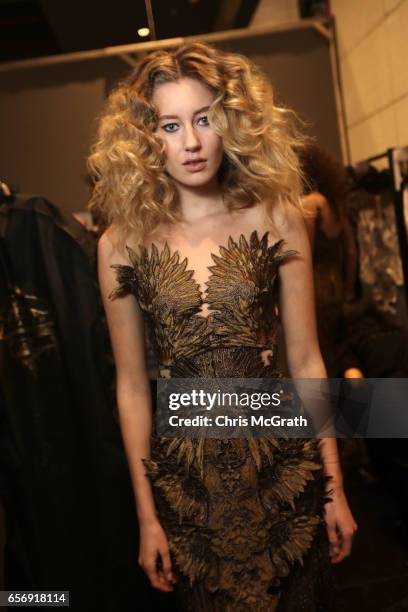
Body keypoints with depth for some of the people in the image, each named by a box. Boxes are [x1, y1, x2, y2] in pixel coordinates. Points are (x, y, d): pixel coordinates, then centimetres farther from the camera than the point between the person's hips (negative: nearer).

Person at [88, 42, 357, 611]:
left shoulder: (277, 217, -6)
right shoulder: (123, 242, -5)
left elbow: (305, 360, -2)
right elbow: (132, 386, -2)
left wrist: (335, 488, 1)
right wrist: (147, 515, 2)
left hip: (282, 459, 0)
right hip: (183, 473, 0)